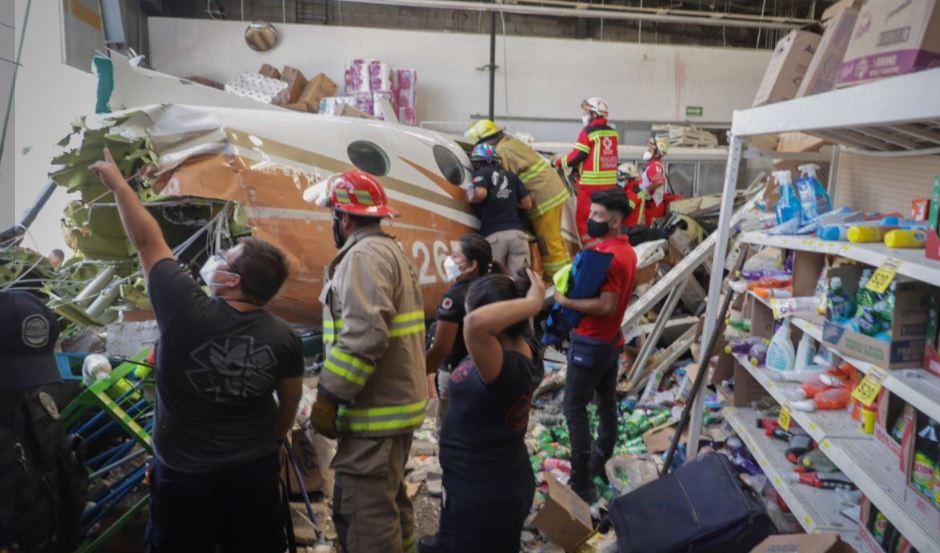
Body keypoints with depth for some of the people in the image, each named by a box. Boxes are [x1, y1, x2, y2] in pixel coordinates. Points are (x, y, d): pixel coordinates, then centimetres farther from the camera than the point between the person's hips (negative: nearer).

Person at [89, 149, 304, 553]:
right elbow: (290, 403, 1)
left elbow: (147, 240, -11)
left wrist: (117, 183, 2)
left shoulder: (186, 310, -22)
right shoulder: (284, 338, -14)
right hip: (256, 471, 2)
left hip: (183, 474, -1)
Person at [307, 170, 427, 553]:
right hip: (394, 400, 11)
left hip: (376, 409, -11)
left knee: (362, 514, -3)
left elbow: (364, 336, -26)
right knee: (389, 500, 23)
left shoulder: (364, 255, -15)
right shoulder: (388, 250, 17)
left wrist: (328, 396, -20)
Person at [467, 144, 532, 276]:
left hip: (494, 235, -4)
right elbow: (527, 204, 21)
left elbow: (480, 193, -14)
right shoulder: (511, 176, 21)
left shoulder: (481, 173, 7)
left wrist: (470, 199, 7)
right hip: (517, 232, 4)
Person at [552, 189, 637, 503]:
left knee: (575, 409, -2)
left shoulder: (607, 256, -24)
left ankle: (582, 484, 3)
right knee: (607, 403, 18)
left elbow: (606, 305, -29)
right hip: (611, 340, 10)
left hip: (590, 342, -10)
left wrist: (566, 301, -20)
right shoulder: (626, 250, 8)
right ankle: (601, 464, 33)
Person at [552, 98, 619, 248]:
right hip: (610, 182, 7)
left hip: (591, 183, -7)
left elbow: (577, 156, -11)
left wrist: (557, 162, 3)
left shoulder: (588, 132, -10)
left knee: (583, 217, 0)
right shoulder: (612, 132, 9)